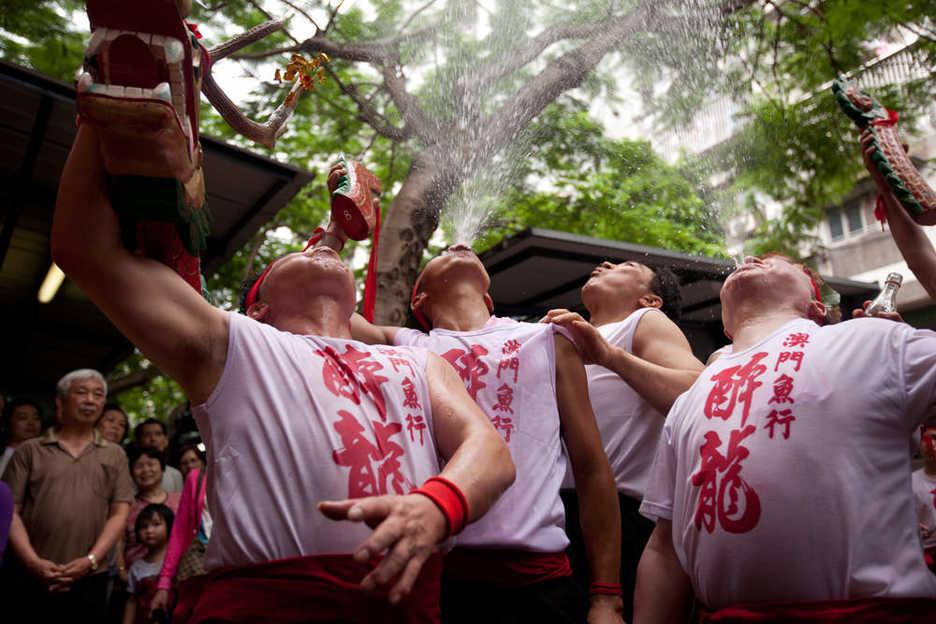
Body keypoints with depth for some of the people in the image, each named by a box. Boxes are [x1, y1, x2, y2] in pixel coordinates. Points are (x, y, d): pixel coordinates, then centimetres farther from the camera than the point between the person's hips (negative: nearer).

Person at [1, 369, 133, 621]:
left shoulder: (114, 455, 10)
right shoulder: (30, 450, 8)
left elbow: (119, 513, 4)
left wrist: (90, 560, -9)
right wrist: (32, 562, -10)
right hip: (30, 578, -1)